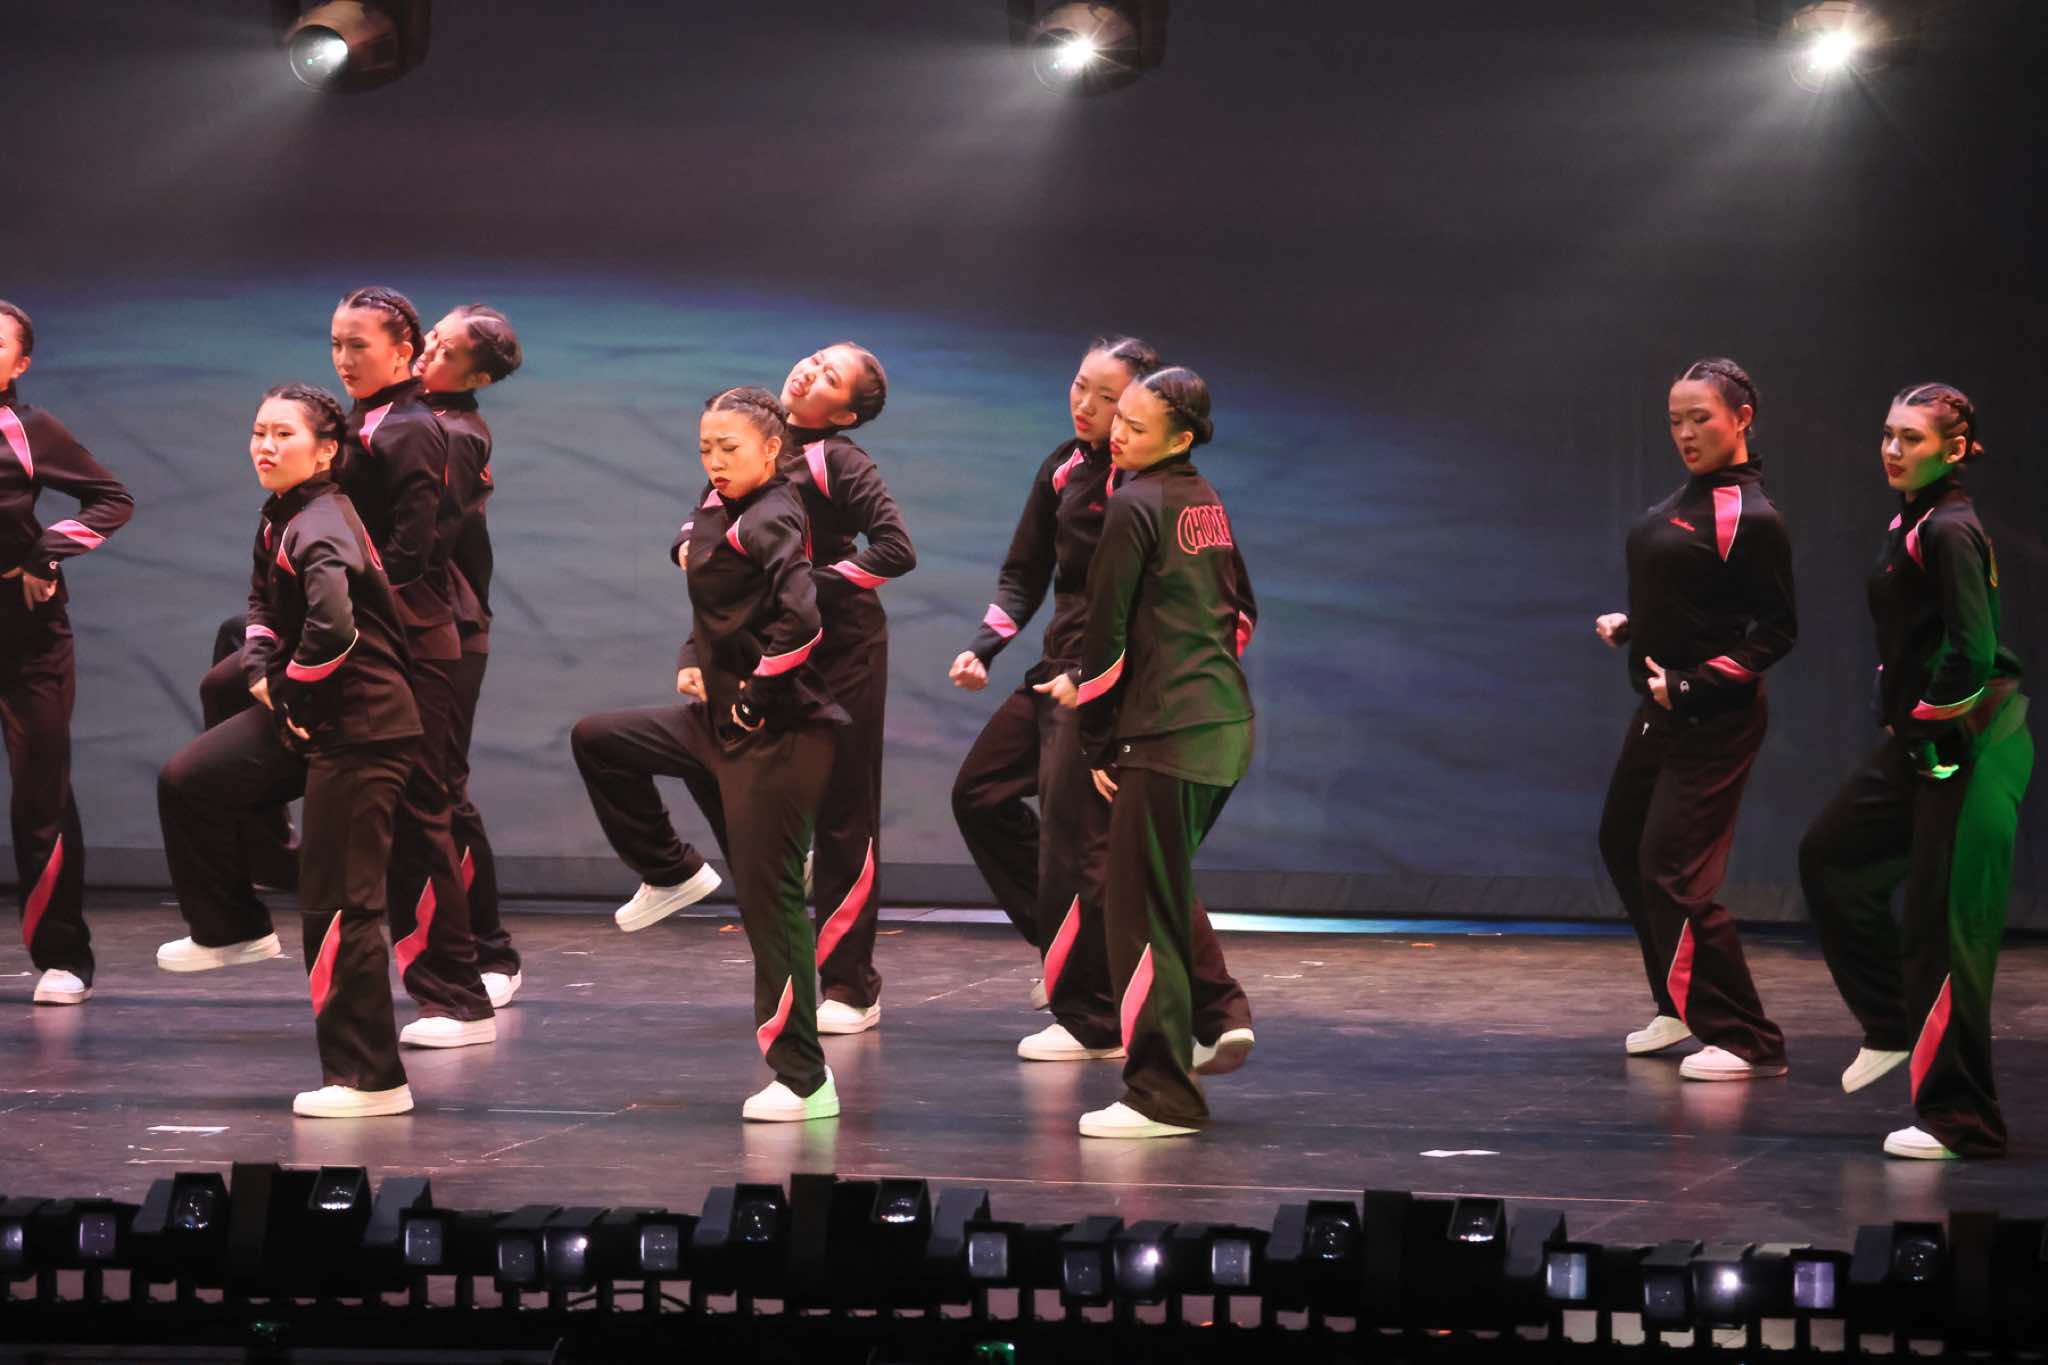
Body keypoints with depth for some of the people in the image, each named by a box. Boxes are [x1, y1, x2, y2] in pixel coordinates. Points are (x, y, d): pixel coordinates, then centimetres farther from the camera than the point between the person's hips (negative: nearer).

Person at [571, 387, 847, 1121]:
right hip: (719, 718, 9)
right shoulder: (718, 514, 10)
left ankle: (804, 1082, -1)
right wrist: (695, 664, 8)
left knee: (768, 898, -7)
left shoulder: (769, 523, -17)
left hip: (778, 733, -9)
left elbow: (800, 622, -30)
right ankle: (670, 873, 27)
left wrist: (756, 694, -18)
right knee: (597, 741, 17)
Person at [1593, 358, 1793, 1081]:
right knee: (1622, 845, 20)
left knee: (1673, 873, -13)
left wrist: (1692, 685, -22)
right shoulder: (1690, 496, 8)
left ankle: (1745, 1042, -5)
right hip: (1662, 710, 10)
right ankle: (1682, 1007, 34)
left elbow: (1776, 631, -17)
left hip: (1712, 722, -10)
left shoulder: (1749, 518, -18)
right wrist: (1630, 624, 8)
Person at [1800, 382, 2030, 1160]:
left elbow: (1975, 652, -25)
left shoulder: (1949, 530, -18)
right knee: (1830, 857, 21)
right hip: (1920, 742, 10)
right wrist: (1902, 721, 13)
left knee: (1946, 923, -7)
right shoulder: (1911, 523, 11)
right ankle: (1895, 1027, 34)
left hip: (1971, 743, -10)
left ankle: (1961, 1122, 0)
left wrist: (1927, 718, -13)